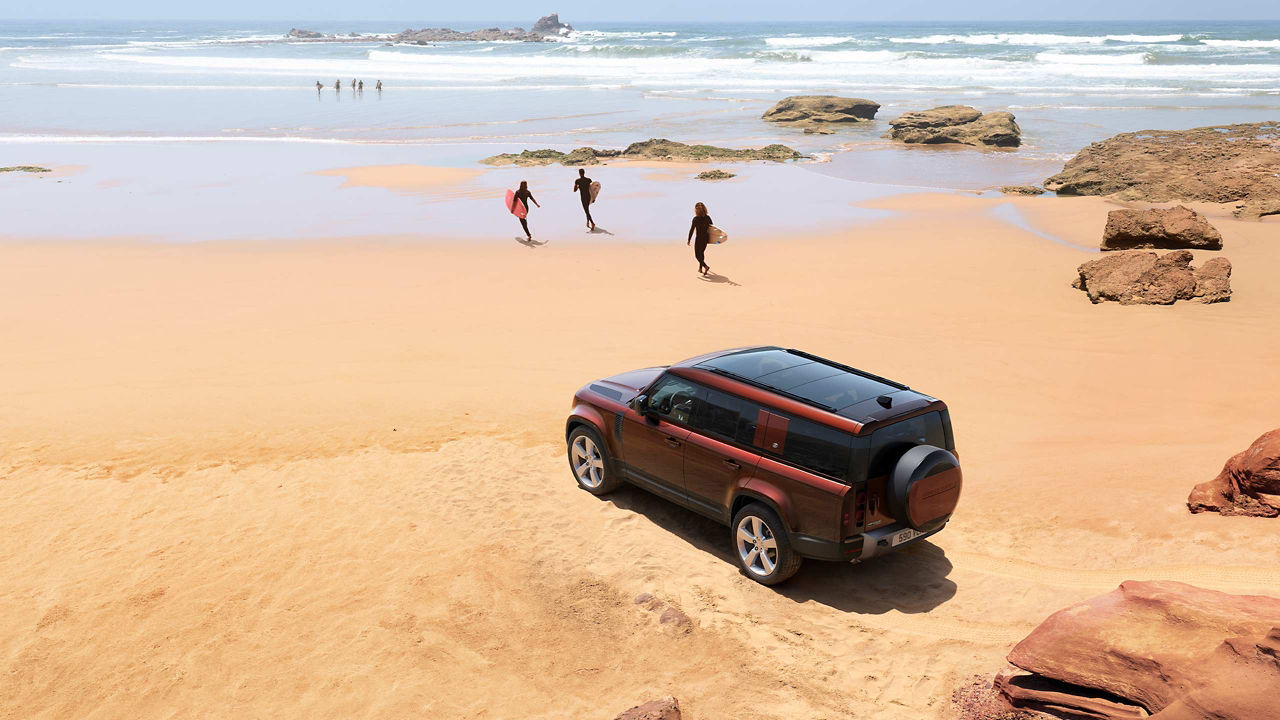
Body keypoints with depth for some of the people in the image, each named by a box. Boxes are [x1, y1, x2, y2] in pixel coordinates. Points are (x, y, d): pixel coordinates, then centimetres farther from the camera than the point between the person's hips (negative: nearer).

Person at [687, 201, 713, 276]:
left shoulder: (696, 219, -16)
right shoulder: (708, 217, -2)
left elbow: (692, 230, -14)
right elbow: (712, 227, 6)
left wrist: (689, 240, -5)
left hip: (699, 238, -6)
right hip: (706, 238, 6)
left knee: (697, 255, 4)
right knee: (702, 252, 24)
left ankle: (706, 266, -17)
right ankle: (700, 268, 31)